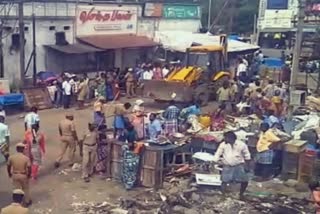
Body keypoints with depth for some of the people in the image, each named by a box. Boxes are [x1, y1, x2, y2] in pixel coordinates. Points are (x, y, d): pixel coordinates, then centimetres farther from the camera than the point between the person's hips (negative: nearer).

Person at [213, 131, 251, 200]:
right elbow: (218, 154, -1)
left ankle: (241, 194, 19)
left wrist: (247, 166, 1)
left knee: (245, 181, -5)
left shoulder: (241, 145, -8)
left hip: (239, 166, 0)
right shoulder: (223, 144, -6)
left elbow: (247, 156, 3)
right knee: (224, 181, -6)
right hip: (227, 166, 1)